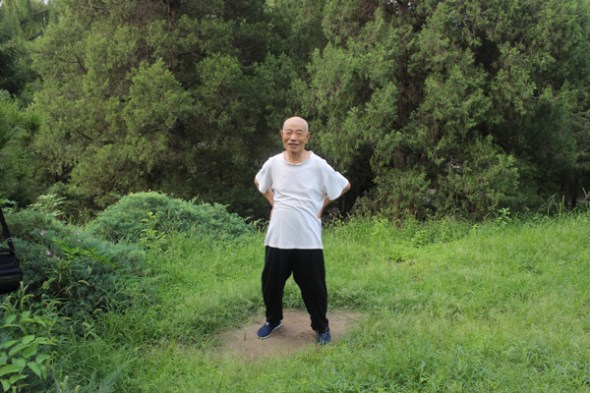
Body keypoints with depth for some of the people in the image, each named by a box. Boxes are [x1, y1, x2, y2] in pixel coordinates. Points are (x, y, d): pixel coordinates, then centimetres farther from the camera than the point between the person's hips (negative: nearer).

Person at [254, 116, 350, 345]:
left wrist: (321, 206, 2)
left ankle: (321, 327, 31)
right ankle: (273, 320, 42)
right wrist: (273, 204, 8)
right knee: (270, 283, 15)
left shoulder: (318, 165, -10)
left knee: (314, 287, 8)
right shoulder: (273, 164, -3)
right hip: (277, 238, 3)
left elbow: (344, 186, 4)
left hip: (308, 240, -2)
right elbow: (259, 182, 20)